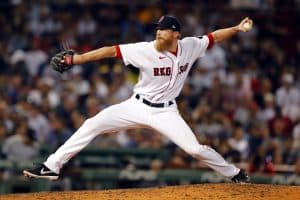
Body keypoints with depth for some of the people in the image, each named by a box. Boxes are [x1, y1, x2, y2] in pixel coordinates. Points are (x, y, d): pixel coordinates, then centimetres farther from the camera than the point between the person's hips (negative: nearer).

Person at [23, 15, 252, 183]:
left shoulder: (190, 46, -9)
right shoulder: (145, 50, -17)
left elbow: (214, 37, 4)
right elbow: (111, 51, -18)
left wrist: (237, 28, -8)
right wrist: (76, 58, -23)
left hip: (165, 112, 0)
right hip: (137, 107, 0)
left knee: (196, 149, -13)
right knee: (92, 125, -10)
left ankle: (235, 174, 12)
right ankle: (52, 167, -6)